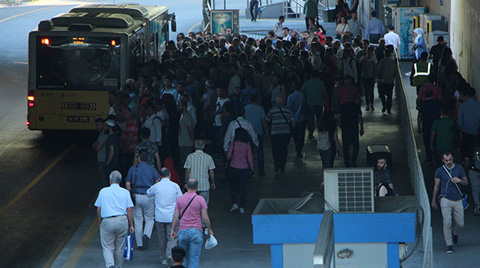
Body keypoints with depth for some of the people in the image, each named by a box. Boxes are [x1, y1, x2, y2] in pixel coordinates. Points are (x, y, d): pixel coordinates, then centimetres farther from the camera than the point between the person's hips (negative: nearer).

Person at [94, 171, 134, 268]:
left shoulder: (103, 191, 4)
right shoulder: (125, 192, 5)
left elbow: (98, 209, 4)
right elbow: (129, 210, 1)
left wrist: (100, 223, 15)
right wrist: (131, 225, 6)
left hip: (107, 221, -1)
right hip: (122, 221, 1)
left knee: (107, 247, 1)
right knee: (120, 248, 13)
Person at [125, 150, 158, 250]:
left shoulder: (133, 169, 2)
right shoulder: (152, 170, 2)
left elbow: (127, 184, -2)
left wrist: (131, 193, 11)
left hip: (136, 196, 0)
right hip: (148, 197, 0)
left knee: (138, 221, 7)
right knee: (150, 219, 13)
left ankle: (140, 244, 9)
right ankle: (146, 235, -13)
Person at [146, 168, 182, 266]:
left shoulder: (156, 186, -3)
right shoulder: (175, 186, -4)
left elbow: (148, 193, 18)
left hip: (159, 217, 1)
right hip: (172, 216, -1)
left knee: (162, 238, 13)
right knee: (172, 237, 3)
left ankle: (163, 258, 21)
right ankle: (170, 254, -19)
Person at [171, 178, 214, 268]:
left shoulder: (180, 199, 1)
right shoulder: (200, 199, -6)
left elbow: (176, 216, 0)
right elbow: (205, 217, -7)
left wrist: (173, 230, 10)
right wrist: (209, 230, 6)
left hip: (182, 231, 2)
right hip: (196, 232, -2)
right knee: (194, 258, 1)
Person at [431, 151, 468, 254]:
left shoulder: (459, 168, 4)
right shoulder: (439, 171, 0)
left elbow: (466, 182, 11)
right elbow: (436, 186, 9)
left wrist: (459, 180, -12)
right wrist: (433, 201, 14)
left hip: (458, 200, 2)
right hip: (446, 200, -2)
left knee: (460, 224, 5)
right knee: (447, 222, -13)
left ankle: (454, 233, 40)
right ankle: (449, 245, -5)